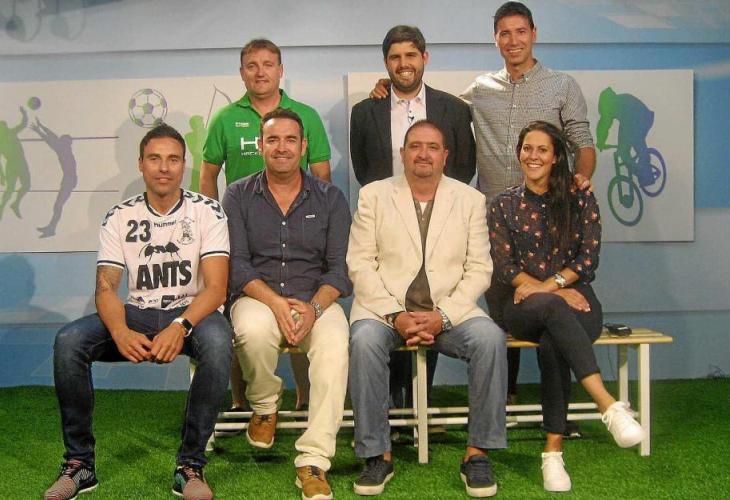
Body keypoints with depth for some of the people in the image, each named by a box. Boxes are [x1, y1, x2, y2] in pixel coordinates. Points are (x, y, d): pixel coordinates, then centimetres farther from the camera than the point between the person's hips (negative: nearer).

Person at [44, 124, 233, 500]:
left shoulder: (207, 212, -2)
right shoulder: (119, 218, 5)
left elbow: (216, 287, -12)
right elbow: (105, 288, -3)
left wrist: (180, 327, -31)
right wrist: (121, 332, -26)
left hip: (191, 312, -2)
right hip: (137, 313, 3)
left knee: (217, 339, -37)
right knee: (68, 340, -24)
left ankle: (190, 465, -25)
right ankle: (79, 462, -10)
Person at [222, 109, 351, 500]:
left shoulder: (330, 198, 8)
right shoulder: (238, 196, 7)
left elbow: (339, 266, 1)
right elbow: (236, 263, -2)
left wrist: (314, 307, -19)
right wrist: (276, 302, -19)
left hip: (315, 300, 0)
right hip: (257, 296, 0)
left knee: (335, 342, -32)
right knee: (254, 330, -35)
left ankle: (314, 460, -26)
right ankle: (264, 404, 0)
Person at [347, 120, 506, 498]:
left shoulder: (471, 200, 10)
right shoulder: (373, 195, 8)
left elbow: (478, 269, 3)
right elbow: (360, 264, 0)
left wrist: (442, 316, -12)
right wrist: (396, 315, -13)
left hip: (449, 312, 1)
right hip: (385, 308, 0)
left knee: (490, 338, -28)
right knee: (364, 340, -32)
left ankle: (478, 452, -13)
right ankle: (376, 453, -17)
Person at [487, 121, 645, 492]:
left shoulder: (580, 199, 10)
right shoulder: (504, 205, 11)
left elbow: (588, 259, 2)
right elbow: (503, 267, 2)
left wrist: (548, 285, -14)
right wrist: (555, 293, -11)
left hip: (575, 298, 0)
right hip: (524, 307, 0)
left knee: (552, 344, -36)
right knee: (552, 308, -39)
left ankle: (554, 451, -34)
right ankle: (609, 405, -48)